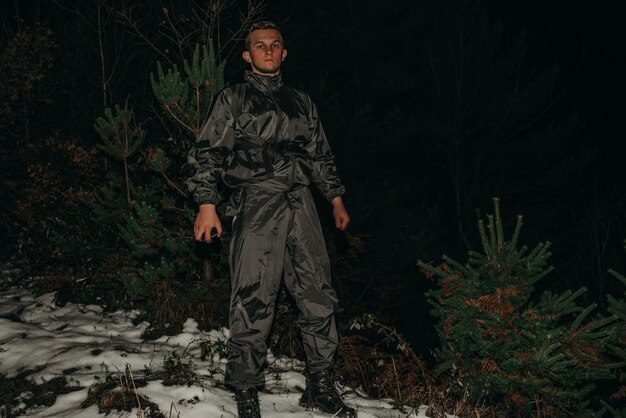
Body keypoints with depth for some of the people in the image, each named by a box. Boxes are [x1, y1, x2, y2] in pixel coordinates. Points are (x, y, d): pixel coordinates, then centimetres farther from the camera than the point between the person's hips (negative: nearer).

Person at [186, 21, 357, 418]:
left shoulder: (301, 102, 21)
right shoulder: (233, 99, 8)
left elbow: (321, 154, 27)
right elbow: (207, 153, 1)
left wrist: (336, 199, 22)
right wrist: (207, 204, -10)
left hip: (300, 206, 5)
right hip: (257, 207, -4)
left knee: (319, 297, 3)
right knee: (253, 303, -8)